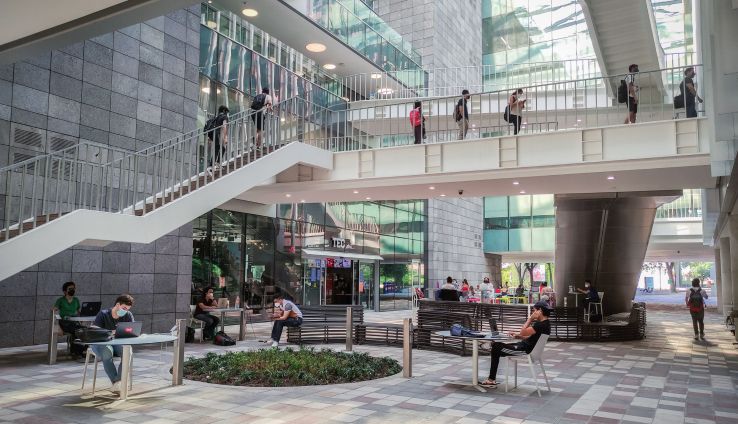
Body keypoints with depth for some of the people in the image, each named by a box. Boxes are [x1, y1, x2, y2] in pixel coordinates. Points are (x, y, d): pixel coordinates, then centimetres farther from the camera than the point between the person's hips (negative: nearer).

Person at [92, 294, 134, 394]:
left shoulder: (128, 315, 5)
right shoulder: (103, 314, -5)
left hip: (118, 343, 3)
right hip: (101, 343, -3)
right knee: (107, 352, -38)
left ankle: (118, 381, -34)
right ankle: (115, 382, -36)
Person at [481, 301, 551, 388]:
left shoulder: (541, 325, -23)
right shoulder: (544, 323, 9)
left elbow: (523, 332, -25)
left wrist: (529, 320, -17)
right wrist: (518, 336, 5)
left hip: (525, 350, -11)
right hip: (525, 345, 11)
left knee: (496, 349, -4)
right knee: (496, 345, 12)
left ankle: (492, 379, 7)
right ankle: (492, 378, 12)